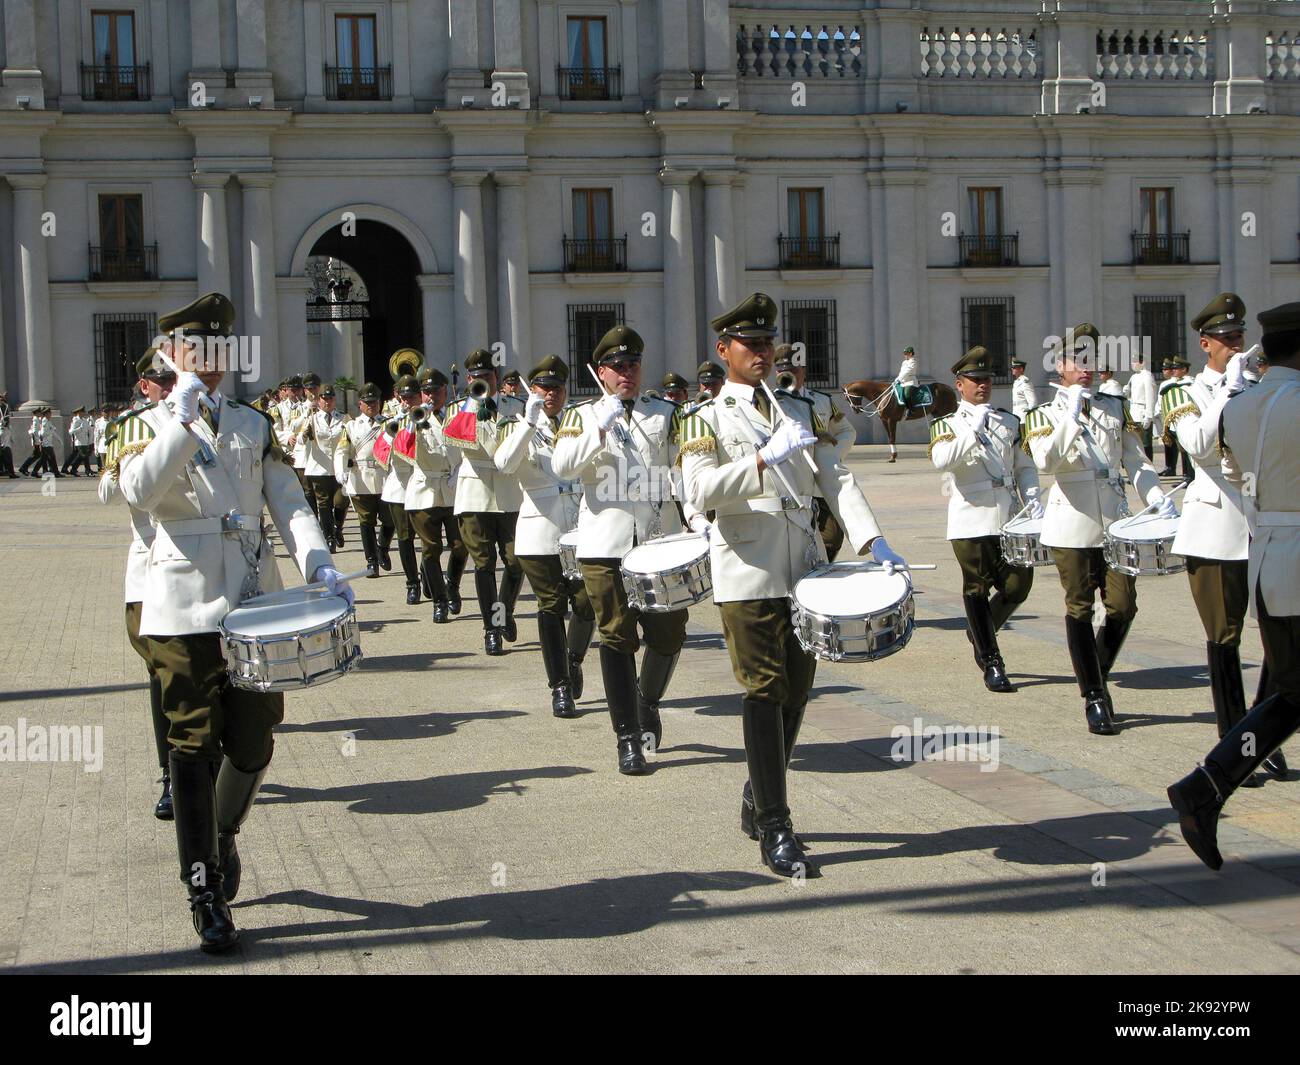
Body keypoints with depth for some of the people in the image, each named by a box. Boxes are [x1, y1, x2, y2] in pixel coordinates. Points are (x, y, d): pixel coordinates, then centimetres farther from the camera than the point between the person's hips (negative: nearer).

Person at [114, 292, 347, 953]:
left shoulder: (254, 424, 16)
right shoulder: (149, 424, 5)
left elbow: (288, 504, 8)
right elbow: (138, 491, -16)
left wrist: (321, 568, -8)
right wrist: (184, 416, -16)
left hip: (255, 602, 3)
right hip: (185, 608, -3)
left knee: (253, 742, 6)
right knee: (195, 747, -1)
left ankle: (224, 834, 36)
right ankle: (205, 890, 7)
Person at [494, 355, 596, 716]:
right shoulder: (518, 429, 4)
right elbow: (504, 463, -17)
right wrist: (529, 421, -21)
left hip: (581, 529, 2)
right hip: (540, 533, -2)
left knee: (587, 604, -1)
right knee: (551, 607, 1)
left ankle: (574, 660, 29)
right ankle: (560, 688, 11)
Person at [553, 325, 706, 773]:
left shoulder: (666, 413, 11)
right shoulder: (582, 416, 8)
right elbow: (562, 467, -7)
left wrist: (698, 519, -10)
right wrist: (601, 428, -15)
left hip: (661, 541, 2)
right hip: (606, 546, -1)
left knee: (669, 635, 3)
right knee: (617, 639, -1)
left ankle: (648, 700, 34)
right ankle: (628, 739, 6)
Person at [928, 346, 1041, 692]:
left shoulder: (1010, 422, 16)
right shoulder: (947, 425, 3)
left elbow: (1024, 466, 17)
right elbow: (941, 461, -16)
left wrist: (1032, 500, 1)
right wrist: (974, 429, -17)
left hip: (1008, 518, 4)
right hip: (971, 520, -4)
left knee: (1018, 585, 1)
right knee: (977, 589, 0)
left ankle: (979, 631, 29)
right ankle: (991, 664, 9)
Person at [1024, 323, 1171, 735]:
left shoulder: (1115, 408, 13)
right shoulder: (1044, 415, 2)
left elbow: (1136, 461, 10)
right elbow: (1046, 461, -15)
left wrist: (1159, 500, -4)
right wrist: (1072, 416, -18)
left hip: (1114, 522, 3)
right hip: (1073, 524, -3)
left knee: (1123, 606, -1)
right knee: (1080, 609, 0)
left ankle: (1098, 675, 23)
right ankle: (1094, 699, 9)